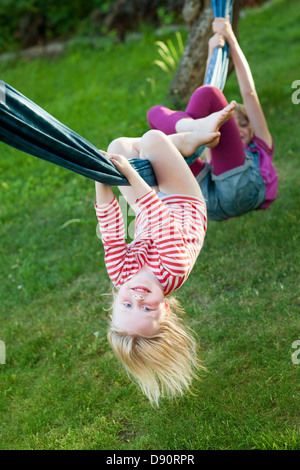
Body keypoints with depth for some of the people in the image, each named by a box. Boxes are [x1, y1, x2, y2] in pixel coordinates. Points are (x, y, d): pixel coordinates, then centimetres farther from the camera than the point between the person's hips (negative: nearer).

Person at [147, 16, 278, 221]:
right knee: (156, 112, 1)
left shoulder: (262, 146, 41)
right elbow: (208, 99, 40)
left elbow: (249, 93, 35)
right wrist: (212, 52, 36)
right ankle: (192, 127, -32)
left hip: (241, 189, -3)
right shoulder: (217, 156, 46)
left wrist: (232, 40, 33)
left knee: (207, 93, -3)